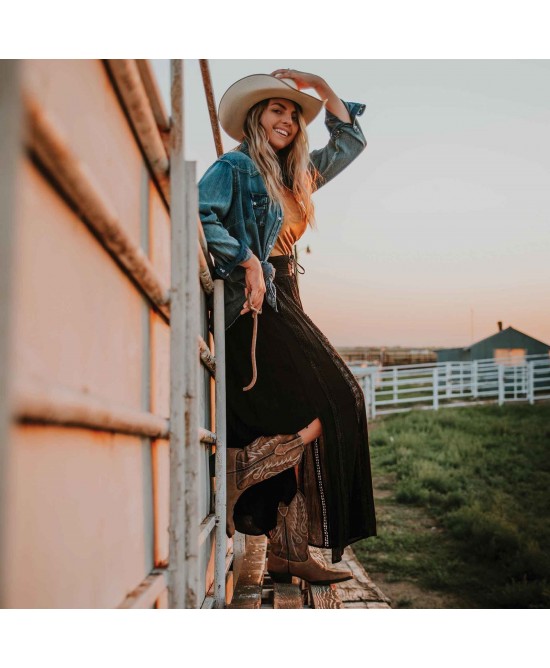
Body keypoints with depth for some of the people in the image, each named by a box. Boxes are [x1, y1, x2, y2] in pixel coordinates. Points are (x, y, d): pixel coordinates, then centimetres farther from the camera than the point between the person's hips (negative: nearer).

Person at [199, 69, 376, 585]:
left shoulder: (296, 176, 21)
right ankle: (234, 475, -7)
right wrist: (247, 261, -18)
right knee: (326, 408, -16)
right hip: (253, 309, -8)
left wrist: (320, 86, 21)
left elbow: (349, 142, 30)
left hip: (284, 307, 8)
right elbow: (199, 213, -18)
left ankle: (288, 550, 2)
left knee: (296, 426, 0)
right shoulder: (235, 167, -2)